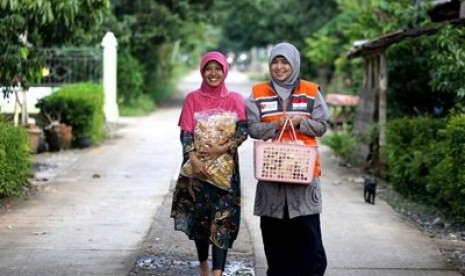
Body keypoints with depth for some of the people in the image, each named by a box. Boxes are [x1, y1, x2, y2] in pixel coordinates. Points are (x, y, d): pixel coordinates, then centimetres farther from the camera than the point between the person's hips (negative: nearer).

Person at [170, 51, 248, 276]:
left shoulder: (234, 99, 6)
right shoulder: (192, 99, 6)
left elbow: (243, 131, -3)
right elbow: (186, 133, -1)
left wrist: (223, 148, -19)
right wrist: (194, 160, -16)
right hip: (197, 166, 1)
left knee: (222, 219, -9)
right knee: (199, 217, 5)